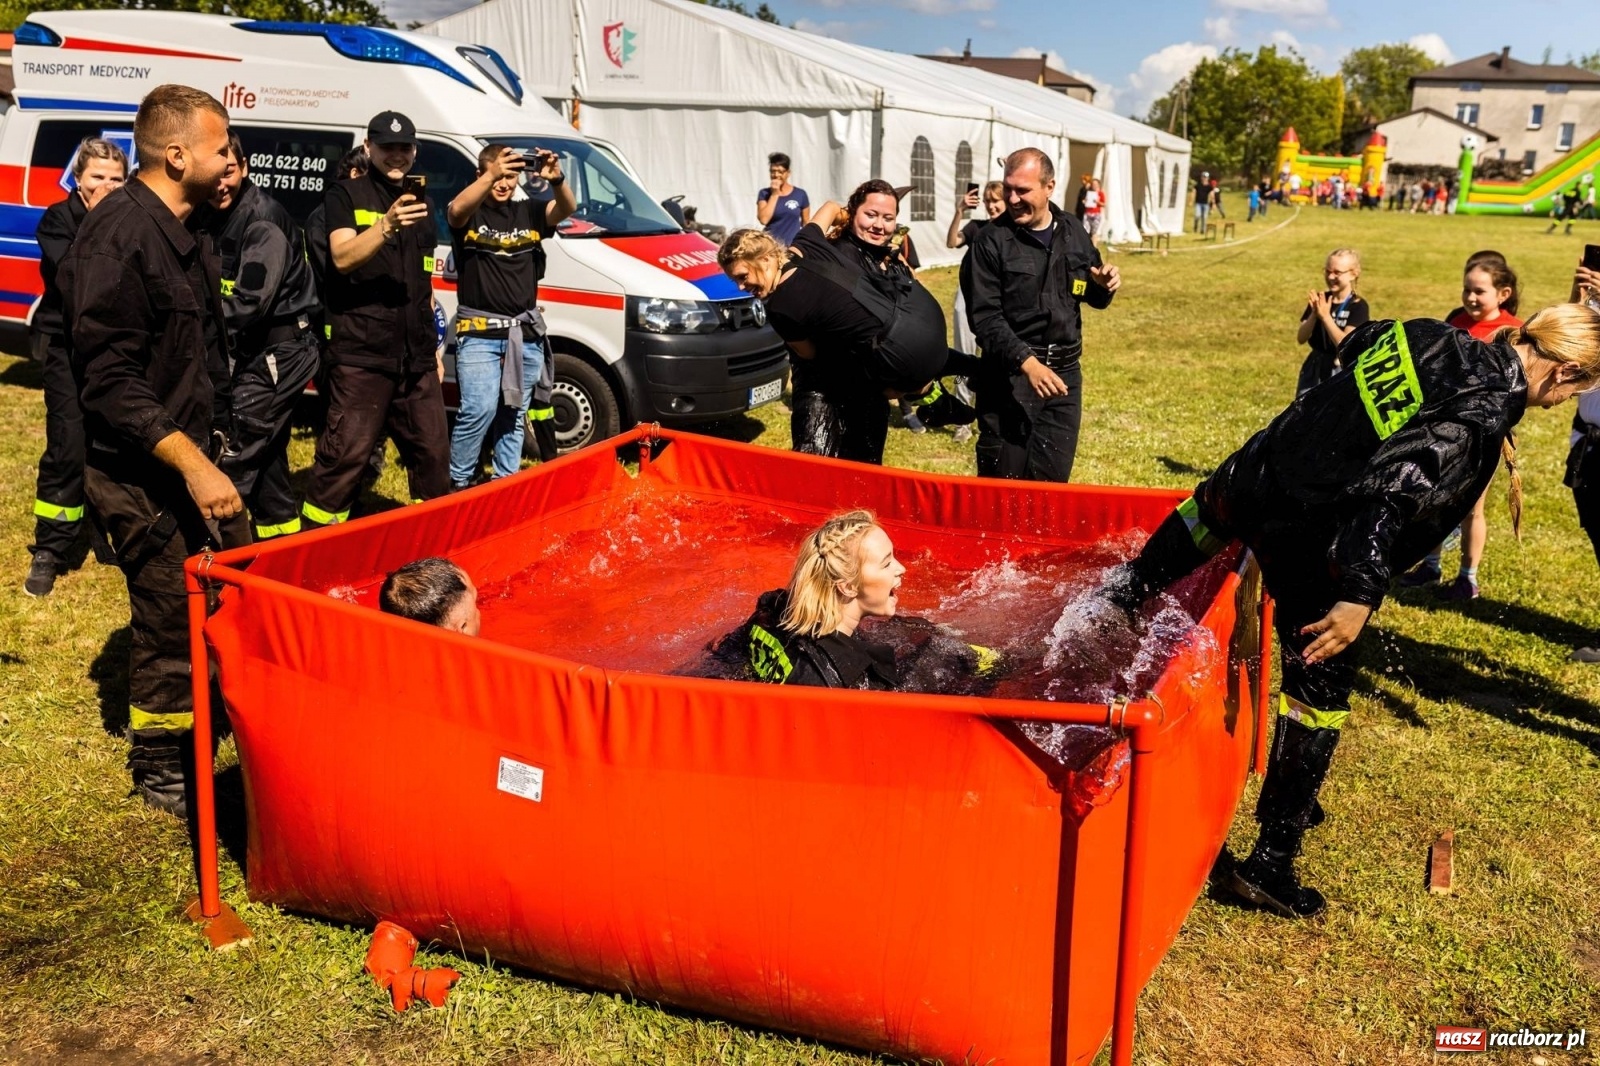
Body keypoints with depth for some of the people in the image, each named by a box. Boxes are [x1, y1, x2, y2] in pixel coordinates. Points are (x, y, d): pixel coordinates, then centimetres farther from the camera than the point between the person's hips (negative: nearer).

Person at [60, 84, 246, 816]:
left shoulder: (185, 233, 11)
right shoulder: (117, 237, -19)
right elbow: (109, 377, -25)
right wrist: (192, 465, -28)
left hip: (195, 457, 9)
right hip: (141, 474, -9)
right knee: (172, 622, 0)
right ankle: (160, 774, 19)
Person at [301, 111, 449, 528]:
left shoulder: (420, 201, 19)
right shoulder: (345, 195, 1)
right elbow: (343, 257, -17)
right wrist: (387, 225, -32)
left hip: (416, 356, 6)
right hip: (361, 353, -6)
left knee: (433, 451, 10)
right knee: (345, 454, -10)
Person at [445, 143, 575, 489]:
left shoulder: (529, 211, 9)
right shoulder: (470, 212, 0)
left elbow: (567, 209, -9)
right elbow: (456, 209, -25)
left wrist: (556, 179, -31)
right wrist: (492, 175, -40)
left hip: (526, 333, 4)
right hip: (479, 332, -4)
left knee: (513, 417, 12)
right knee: (480, 410, -16)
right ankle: (457, 481, -1)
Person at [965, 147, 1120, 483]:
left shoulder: (1073, 232, 7)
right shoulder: (992, 240, -8)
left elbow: (1091, 296, 19)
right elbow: (984, 316, -14)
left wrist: (1104, 286, -6)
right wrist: (1026, 362, -25)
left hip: (1064, 371, 4)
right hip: (1010, 373, -4)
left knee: (1054, 477, 10)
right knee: (1004, 480, -1)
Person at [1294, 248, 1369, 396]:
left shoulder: (1358, 306, -10)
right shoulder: (1319, 299, 3)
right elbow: (1301, 338, -4)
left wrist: (1325, 316, -29)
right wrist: (1314, 314, -20)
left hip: (1342, 372, -5)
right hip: (1314, 369, 5)